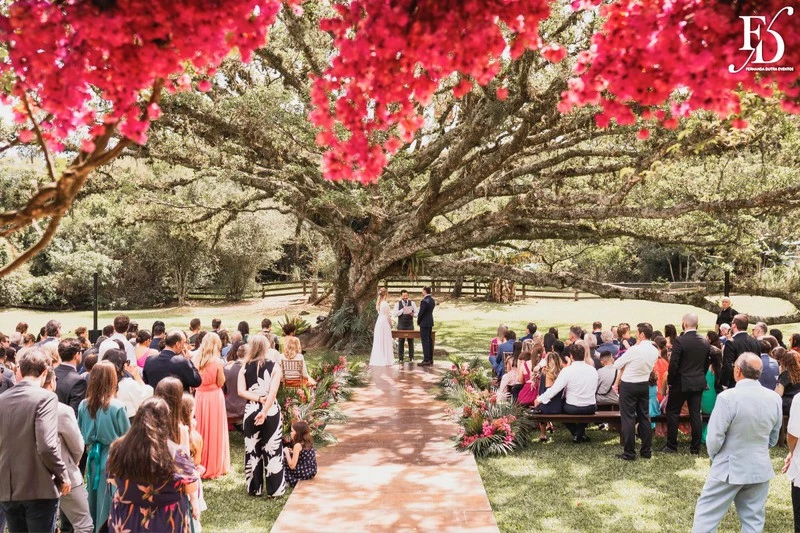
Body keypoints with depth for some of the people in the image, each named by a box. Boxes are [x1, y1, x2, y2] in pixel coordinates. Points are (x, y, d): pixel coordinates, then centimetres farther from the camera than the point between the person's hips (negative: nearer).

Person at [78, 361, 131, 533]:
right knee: (111, 506, 5)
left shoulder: (84, 405, -3)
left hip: (93, 458, 5)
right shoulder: (117, 406, -17)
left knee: (95, 504, 17)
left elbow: (81, 435, 8)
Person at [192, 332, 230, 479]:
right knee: (214, 431, 7)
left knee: (201, 430, 15)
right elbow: (220, 383, -7)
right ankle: (214, 466, 16)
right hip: (214, 397, -4)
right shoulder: (218, 362, -13)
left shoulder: (197, 360, -2)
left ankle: (199, 465, 26)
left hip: (200, 397, 4)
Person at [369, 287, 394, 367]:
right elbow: (388, 316, -12)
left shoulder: (378, 303, 8)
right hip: (385, 323, -8)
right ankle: (385, 360, -2)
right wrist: (391, 324, 2)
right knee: (385, 342, -3)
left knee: (378, 342, 10)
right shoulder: (385, 304, -15)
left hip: (379, 322, 8)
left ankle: (376, 360, 13)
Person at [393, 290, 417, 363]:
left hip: (410, 325, 1)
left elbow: (416, 313, 3)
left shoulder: (412, 303, 5)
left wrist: (412, 314, -19)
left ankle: (411, 358, 5)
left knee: (411, 342, -1)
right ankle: (400, 358, 6)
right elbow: (395, 314, -7)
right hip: (401, 325, -1)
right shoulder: (398, 304, 3)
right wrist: (403, 310, -18)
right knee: (401, 342, 0)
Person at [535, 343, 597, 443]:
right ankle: (581, 432, 24)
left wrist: (539, 399, -5)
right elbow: (594, 389, 7)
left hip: (572, 409, -3)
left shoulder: (567, 371, -17)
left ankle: (576, 433, 22)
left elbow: (554, 389, -18)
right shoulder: (593, 370, -4)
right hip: (590, 409, 3)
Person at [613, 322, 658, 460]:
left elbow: (617, 364, -12)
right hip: (644, 385, 7)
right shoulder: (655, 351, 2)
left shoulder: (634, 350, -20)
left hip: (628, 386, -7)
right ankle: (646, 451, 18)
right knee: (644, 417, 12)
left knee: (628, 419, -1)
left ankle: (629, 453, 2)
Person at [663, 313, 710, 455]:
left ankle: (671, 445, 10)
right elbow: (707, 363, 10)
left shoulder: (680, 341, -17)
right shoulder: (705, 341, 2)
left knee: (672, 412, 7)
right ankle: (695, 447, 14)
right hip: (699, 383, 5)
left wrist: (670, 381, -4)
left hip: (681, 383, -5)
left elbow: (673, 364, -16)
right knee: (696, 414, 9)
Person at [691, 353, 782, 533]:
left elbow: (715, 437, -16)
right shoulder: (774, 398, -4)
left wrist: (714, 457, 4)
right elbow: (773, 438, 9)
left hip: (730, 468, -5)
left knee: (706, 513, 7)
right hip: (761, 468, 5)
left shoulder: (728, 397, -22)